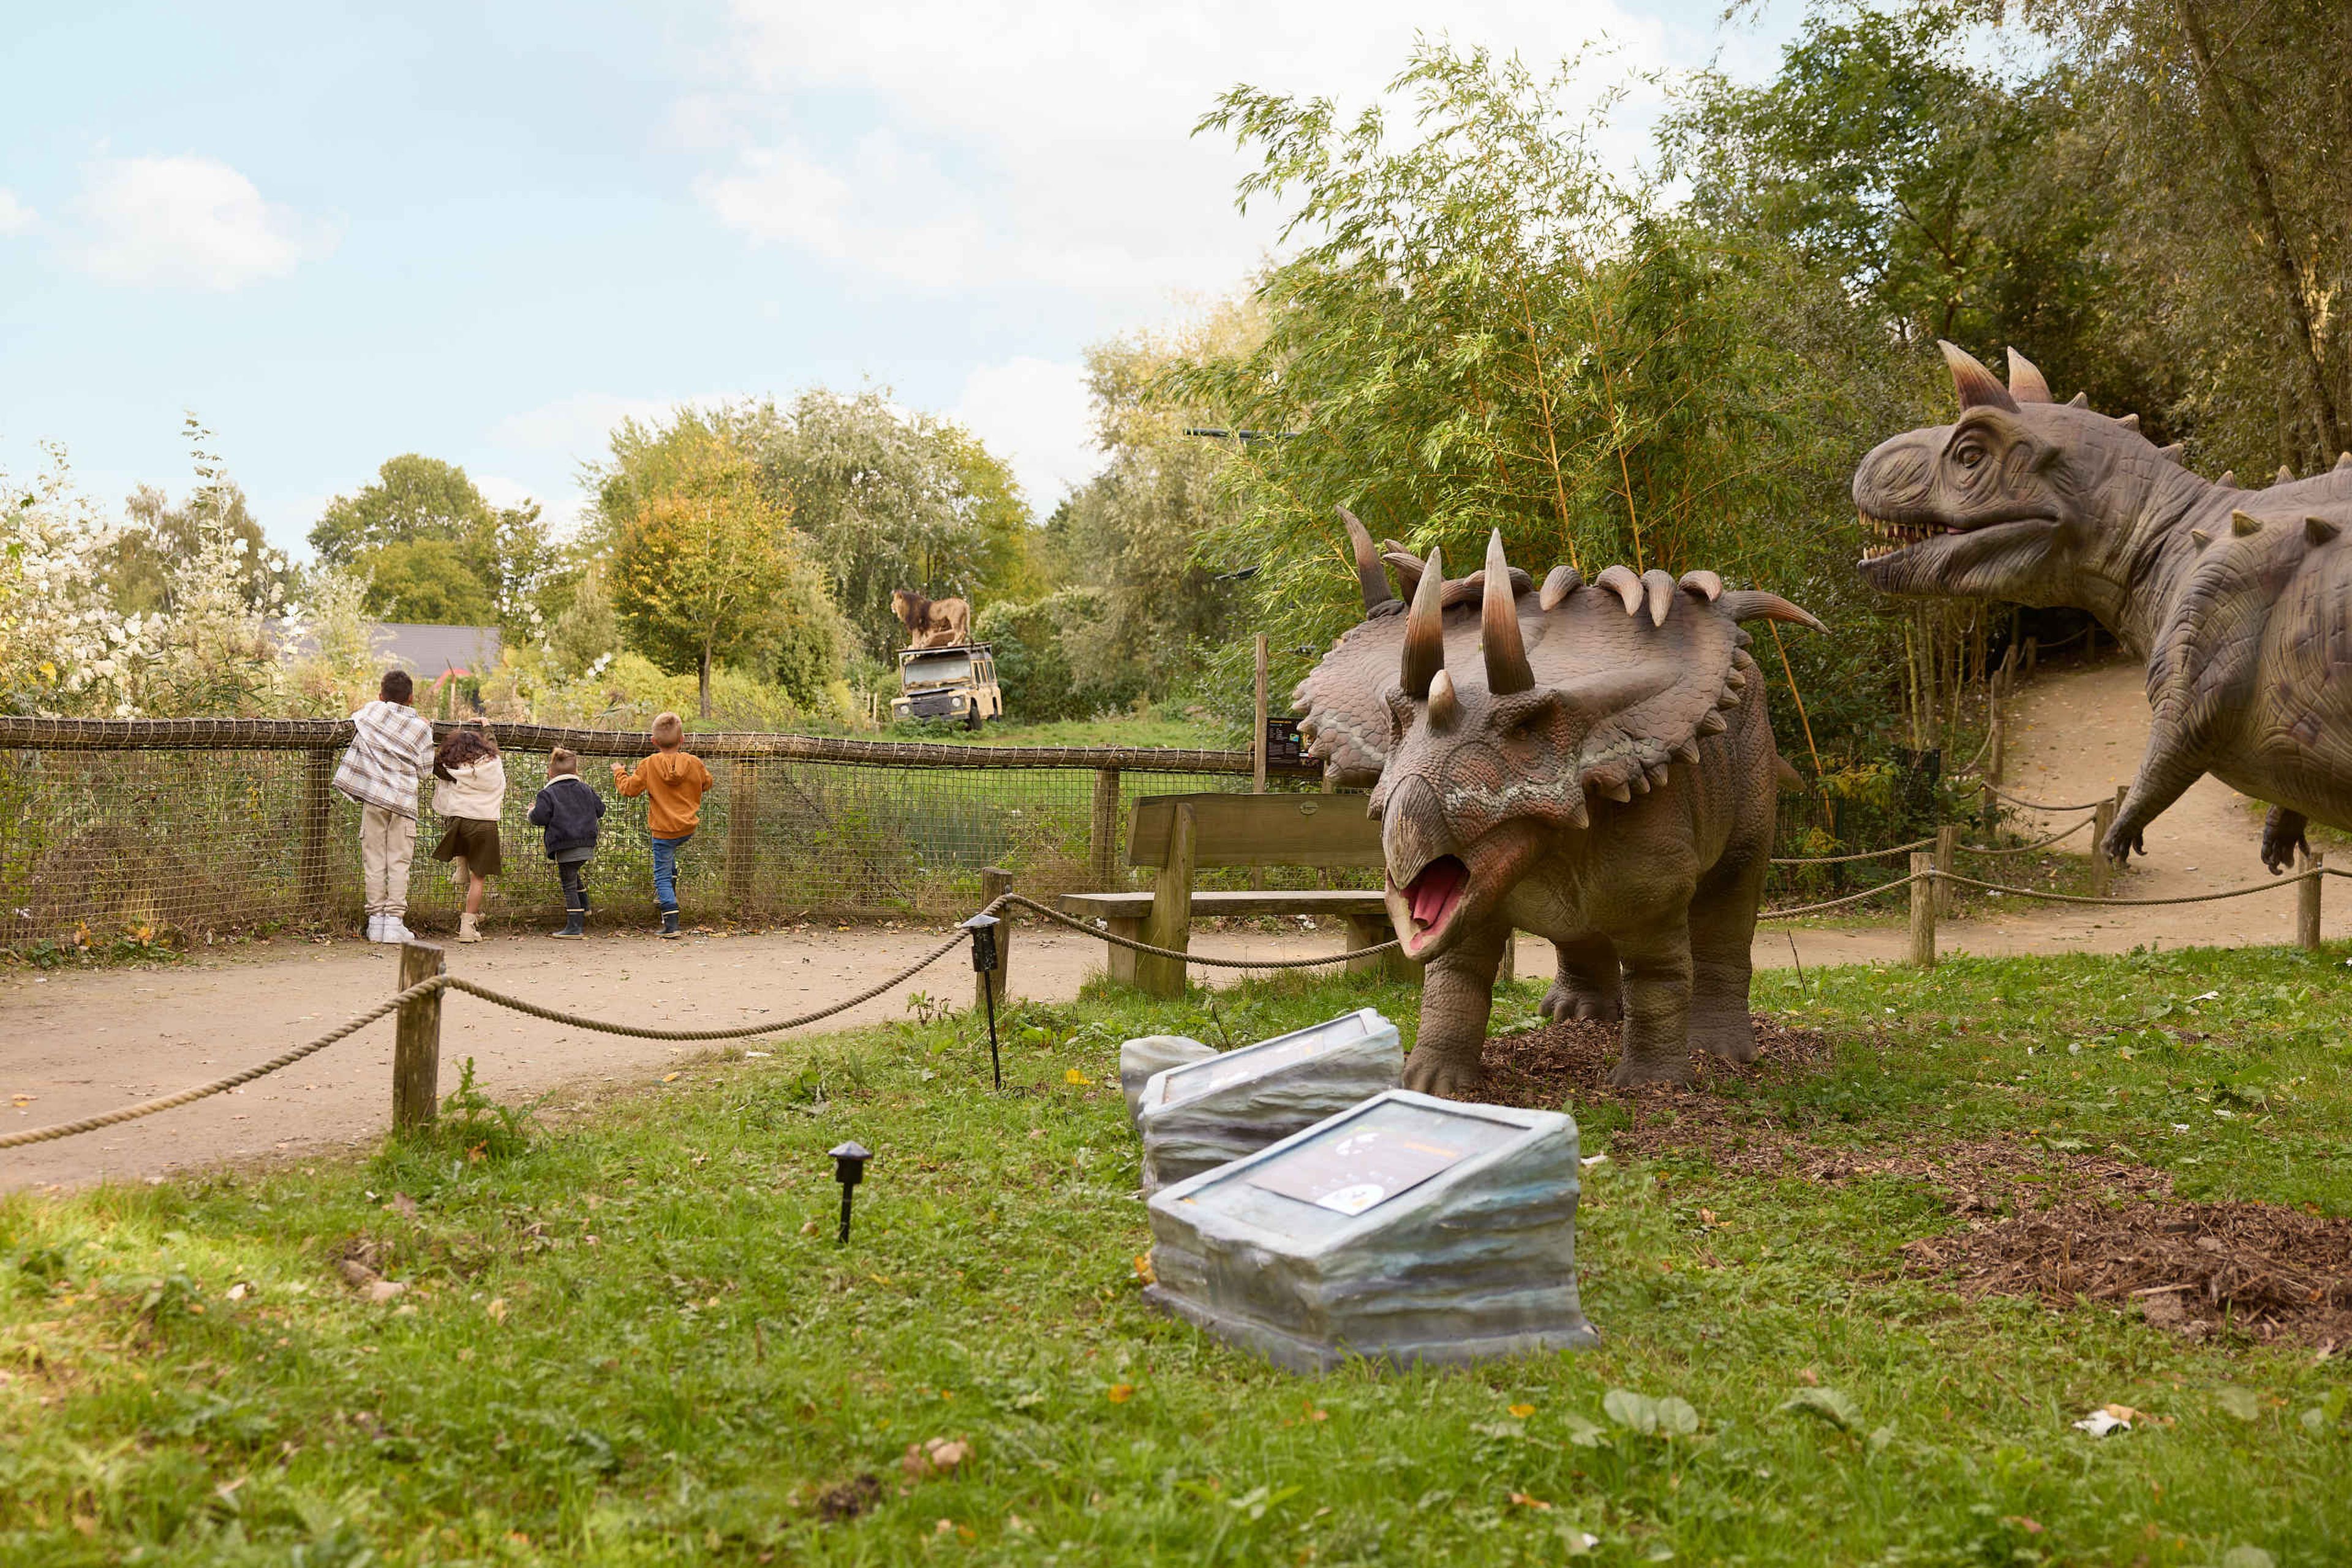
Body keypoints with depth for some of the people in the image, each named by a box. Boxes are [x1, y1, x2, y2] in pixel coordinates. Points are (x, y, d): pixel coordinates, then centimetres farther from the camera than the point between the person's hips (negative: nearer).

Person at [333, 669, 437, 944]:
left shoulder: (372, 712, 3)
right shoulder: (421, 726, 4)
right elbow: (425, 769, 7)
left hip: (374, 797, 0)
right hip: (404, 800, 0)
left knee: (374, 859, 5)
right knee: (399, 862, 1)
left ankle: (376, 920, 6)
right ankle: (395, 920, -4)